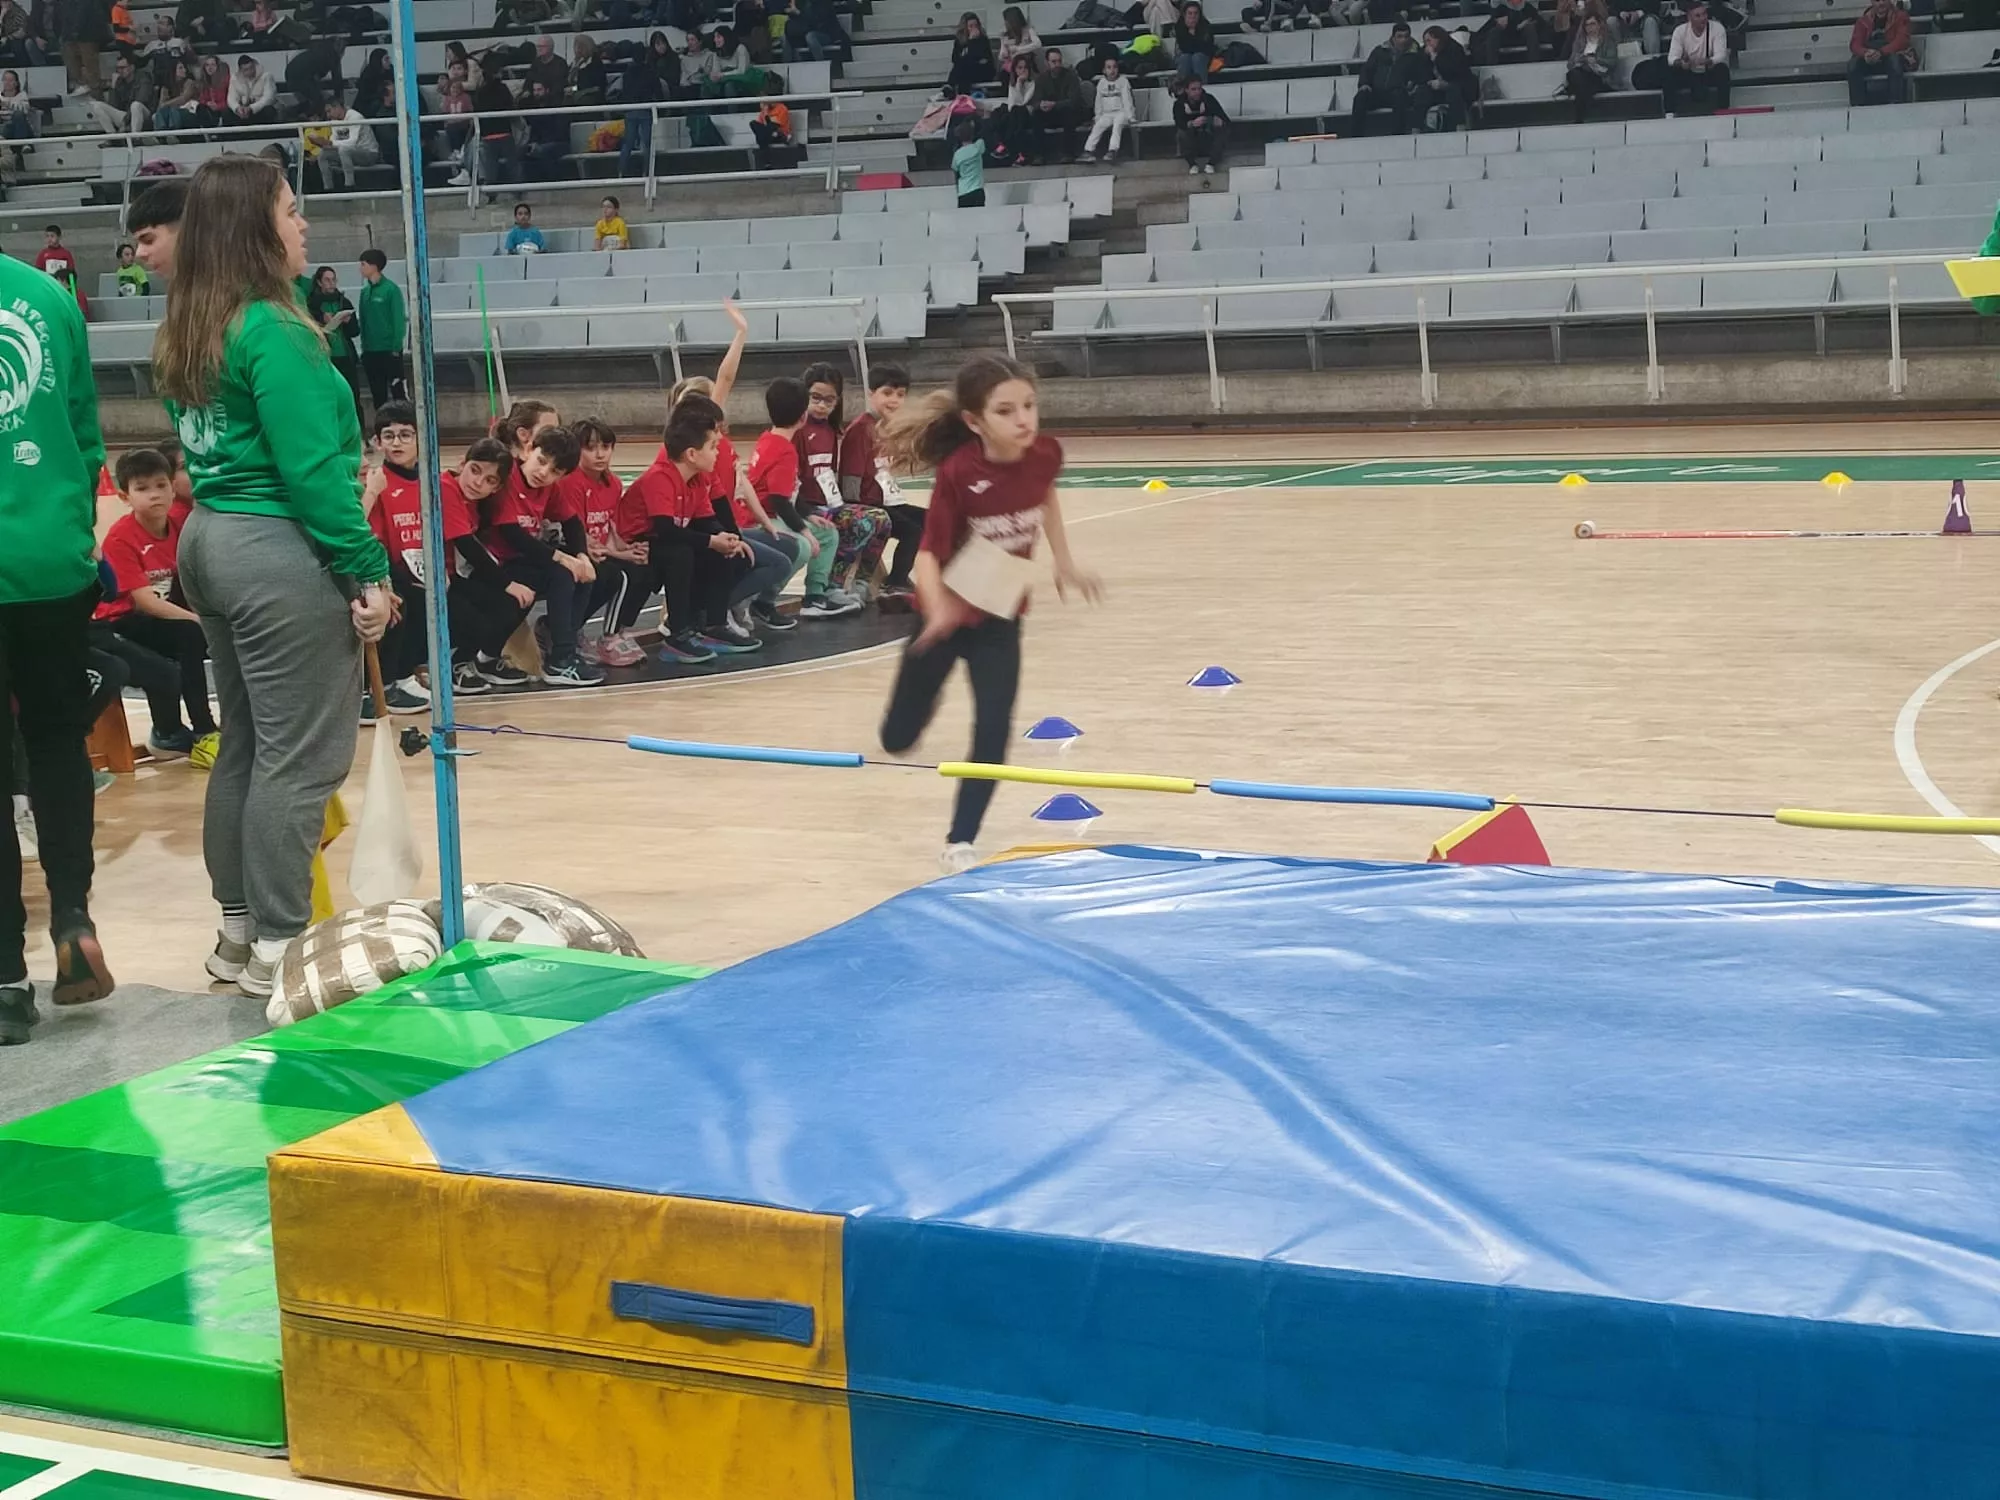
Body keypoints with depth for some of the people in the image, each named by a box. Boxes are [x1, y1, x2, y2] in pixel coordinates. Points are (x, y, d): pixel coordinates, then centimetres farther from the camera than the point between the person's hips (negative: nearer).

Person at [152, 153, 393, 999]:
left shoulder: (187, 334, 10)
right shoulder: (272, 331, -17)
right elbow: (313, 469, -19)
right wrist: (366, 569, -14)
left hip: (210, 540, 10)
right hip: (279, 553, -9)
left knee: (246, 742, 16)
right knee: (301, 755, -2)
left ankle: (238, 928, 23)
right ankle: (278, 945, 3)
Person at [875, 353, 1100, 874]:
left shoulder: (1044, 454, -17)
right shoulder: (958, 474, -30)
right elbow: (929, 554, -27)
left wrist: (1064, 563, 11)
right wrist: (937, 610, -45)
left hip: (1001, 615, 2)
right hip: (947, 611, -2)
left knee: (994, 729, -11)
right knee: (899, 738, 13)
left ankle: (960, 844, 3)